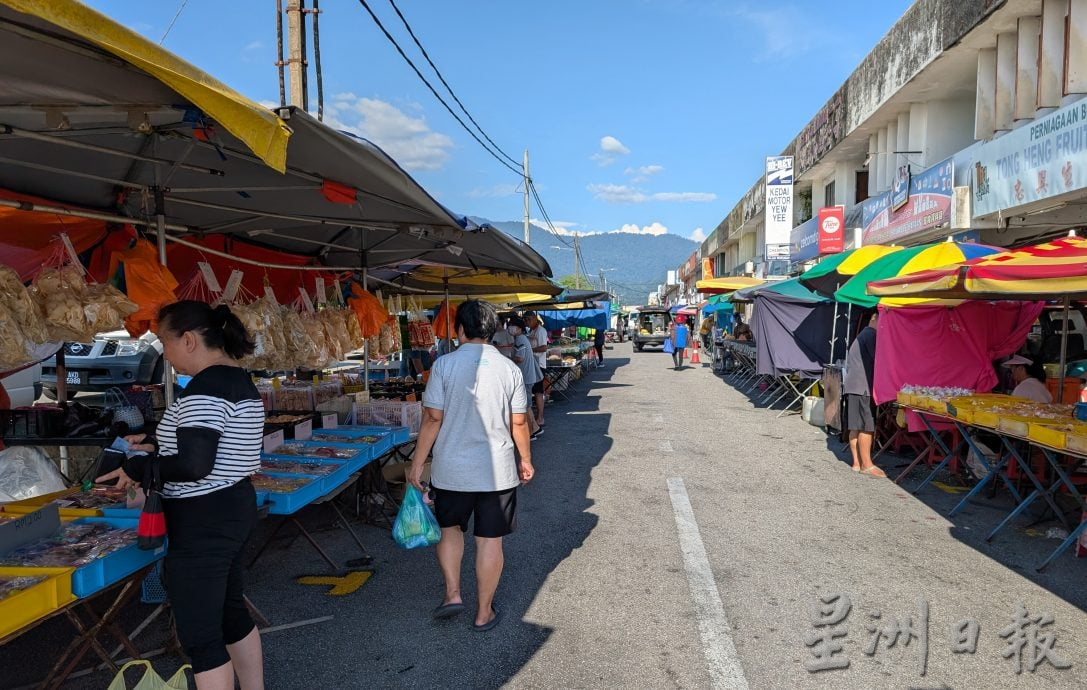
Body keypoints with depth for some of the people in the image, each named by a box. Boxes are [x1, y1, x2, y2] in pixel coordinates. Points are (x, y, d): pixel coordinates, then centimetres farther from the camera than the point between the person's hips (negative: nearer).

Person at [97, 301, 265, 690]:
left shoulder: (206, 387, -22)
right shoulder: (237, 379, 9)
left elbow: (194, 466, -28)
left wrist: (138, 467, -13)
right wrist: (158, 446, 16)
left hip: (203, 523, -10)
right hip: (233, 508, 10)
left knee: (200, 637, 2)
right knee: (230, 613, 23)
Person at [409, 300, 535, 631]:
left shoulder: (444, 365, -9)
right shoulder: (510, 368, -4)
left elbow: (433, 419, -10)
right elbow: (519, 422, 0)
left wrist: (417, 464, -2)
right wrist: (525, 460, 14)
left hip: (452, 469, 0)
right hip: (498, 470, 1)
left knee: (450, 528, 24)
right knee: (490, 540, 10)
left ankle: (452, 593, 17)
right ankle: (484, 612, 22)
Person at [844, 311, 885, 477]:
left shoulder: (863, 334, 24)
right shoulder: (870, 334, -9)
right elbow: (878, 359, -16)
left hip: (853, 386, 10)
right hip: (862, 387, -10)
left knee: (856, 428, 9)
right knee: (866, 427, -8)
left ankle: (857, 462, 13)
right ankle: (867, 465, -5)